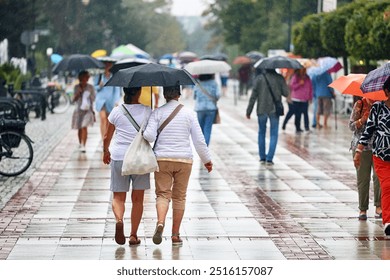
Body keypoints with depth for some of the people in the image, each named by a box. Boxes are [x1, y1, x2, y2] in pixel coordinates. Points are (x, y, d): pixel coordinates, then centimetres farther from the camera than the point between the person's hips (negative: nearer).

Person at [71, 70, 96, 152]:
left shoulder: (90, 87, 0)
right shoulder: (76, 87, 4)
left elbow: (93, 99, 3)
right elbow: (74, 99, -1)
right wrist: (79, 92, -19)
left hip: (88, 110, -3)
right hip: (78, 110, 3)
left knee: (84, 127, -17)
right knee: (79, 129, 12)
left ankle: (83, 146, -21)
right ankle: (80, 144, 32)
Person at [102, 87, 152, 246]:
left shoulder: (117, 111, 1)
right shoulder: (147, 111, -1)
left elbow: (107, 137, 7)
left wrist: (106, 152, 23)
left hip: (119, 157, 0)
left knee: (118, 197, 7)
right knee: (137, 199, 9)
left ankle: (119, 219, -22)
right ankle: (134, 235, 9)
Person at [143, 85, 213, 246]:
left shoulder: (157, 113, -1)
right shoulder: (189, 113, 2)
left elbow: (149, 136, -13)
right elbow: (199, 140, 1)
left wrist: (143, 133, 10)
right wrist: (207, 160, 11)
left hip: (162, 159, -1)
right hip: (184, 160, 1)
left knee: (163, 194, 1)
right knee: (179, 197, 10)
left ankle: (160, 223, -28)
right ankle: (175, 235, 11)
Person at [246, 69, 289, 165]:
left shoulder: (259, 78, -5)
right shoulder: (279, 78, -4)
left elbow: (253, 95, -6)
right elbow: (286, 93, -2)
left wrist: (248, 111, -1)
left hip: (261, 110, 1)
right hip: (274, 110, -1)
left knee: (261, 133, 17)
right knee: (274, 134, 5)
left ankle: (262, 157, 19)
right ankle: (269, 159, -5)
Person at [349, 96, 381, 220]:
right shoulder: (360, 104, -1)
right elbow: (351, 126, -1)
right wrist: (363, 120, -18)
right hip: (361, 146, -1)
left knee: (379, 176, -10)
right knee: (363, 179, 1)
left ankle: (379, 207, -2)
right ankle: (363, 209, 9)